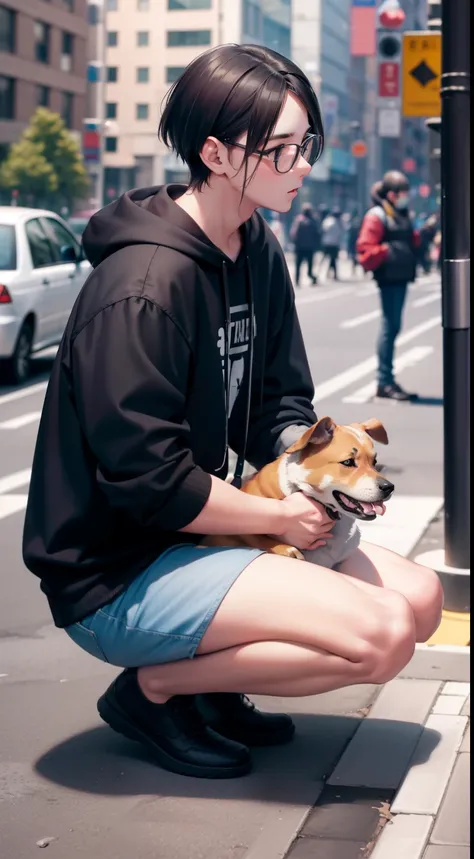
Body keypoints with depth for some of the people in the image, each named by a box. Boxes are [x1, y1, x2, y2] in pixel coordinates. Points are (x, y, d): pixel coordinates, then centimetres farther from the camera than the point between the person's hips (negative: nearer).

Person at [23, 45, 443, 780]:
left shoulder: (258, 255, 5)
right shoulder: (146, 284, -23)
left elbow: (278, 410, 10)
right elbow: (147, 480, -24)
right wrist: (280, 517, -13)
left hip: (194, 535, 9)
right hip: (117, 576, -9)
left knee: (418, 597, 4)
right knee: (382, 634, -21)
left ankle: (210, 683, 9)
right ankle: (153, 688, -4)